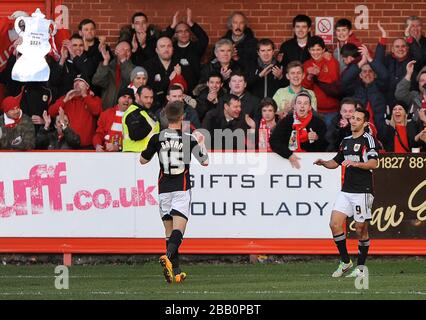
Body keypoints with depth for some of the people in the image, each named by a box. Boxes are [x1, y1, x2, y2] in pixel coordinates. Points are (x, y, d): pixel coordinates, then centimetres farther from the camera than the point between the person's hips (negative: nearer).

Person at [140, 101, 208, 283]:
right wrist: (201, 143, 15)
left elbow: (143, 160, 10)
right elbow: (205, 161, -2)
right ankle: (168, 257, -36)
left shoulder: (157, 138, -2)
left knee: (169, 231, 10)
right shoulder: (188, 139, -7)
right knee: (178, 229, -9)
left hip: (164, 190, 2)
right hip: (182, 189, -2)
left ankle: (176, 272, 9)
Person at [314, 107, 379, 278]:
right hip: (346, 190, 7)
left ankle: (361, 266, 11)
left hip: (362, 192, -7)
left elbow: (373, 163, -17)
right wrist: (323, 163, 6)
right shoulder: (346, 141, 17)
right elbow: (336, 162, 26)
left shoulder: (368, 139, -5)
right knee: (334, 223, -5)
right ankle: (345, 261, 7)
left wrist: (356, 163, -31)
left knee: (361, 229, -1)